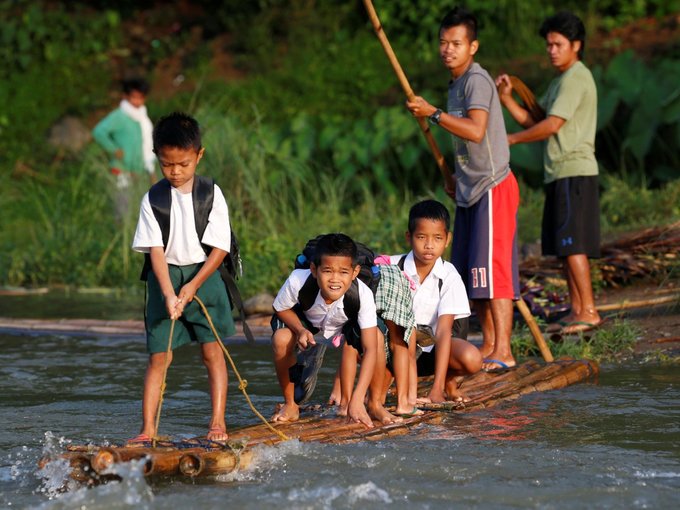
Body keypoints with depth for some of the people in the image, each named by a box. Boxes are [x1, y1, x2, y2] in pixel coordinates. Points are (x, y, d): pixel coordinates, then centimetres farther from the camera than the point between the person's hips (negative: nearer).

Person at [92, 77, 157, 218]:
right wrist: (114, 150, -18)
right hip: (122, 171, -8)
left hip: (138, 171, 8)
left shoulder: (143, 118, 15)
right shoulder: (119, 116, -10)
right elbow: (99, 132, -23)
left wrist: (151, 170, 19)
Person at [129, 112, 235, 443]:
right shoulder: (153, 199, -2)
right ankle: (148, 428, 0)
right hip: (164, 278, 0)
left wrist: (193, 286, -13)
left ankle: (218, 422, 4)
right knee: (158, 356, -1)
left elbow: (220, 247, -5)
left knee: (212, 350, -1)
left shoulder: (211, 194, -3)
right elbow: (155, 249, -9)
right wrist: (169, 293, -21)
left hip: (205, 277, 0)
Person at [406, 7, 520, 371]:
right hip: (470, 190, 10)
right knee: (469, 273, 11)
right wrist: (456, 178, 22)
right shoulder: (456, 83, 16)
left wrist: (433, 113, -28)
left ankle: (503, 351, -11)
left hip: (493, 187, -10)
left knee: (491, 270, -12)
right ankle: (488, 344, 18)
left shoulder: (477, 80, -14)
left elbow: (476, 131, -29)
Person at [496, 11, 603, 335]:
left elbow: (551, 126, -17)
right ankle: (576, 310, 12)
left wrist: (512, 139, -6)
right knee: (565, 245, 10)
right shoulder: (561, 81, 21)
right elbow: (535, 122, 18)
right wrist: (507, 99, 5)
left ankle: (588, 311, -14)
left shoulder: (575, 78, -11)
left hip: (574, 172, -10)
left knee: (572, 244, -13)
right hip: (560, 174, 10)